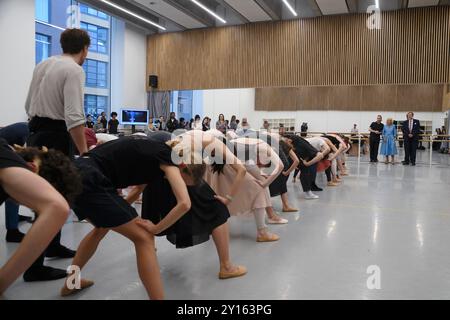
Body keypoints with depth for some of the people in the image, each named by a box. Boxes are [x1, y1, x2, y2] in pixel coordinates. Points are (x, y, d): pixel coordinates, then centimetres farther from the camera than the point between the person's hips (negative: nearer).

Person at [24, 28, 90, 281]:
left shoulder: (42, 65, 14)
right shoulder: (75, 70, -13)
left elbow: (29, 106, 19)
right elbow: (74, 117, -23)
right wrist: (84, 152, -20)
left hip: (36, 134, 9)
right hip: (56, 137, -9)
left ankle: (53, 247, 33)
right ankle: (35, 266, 4)